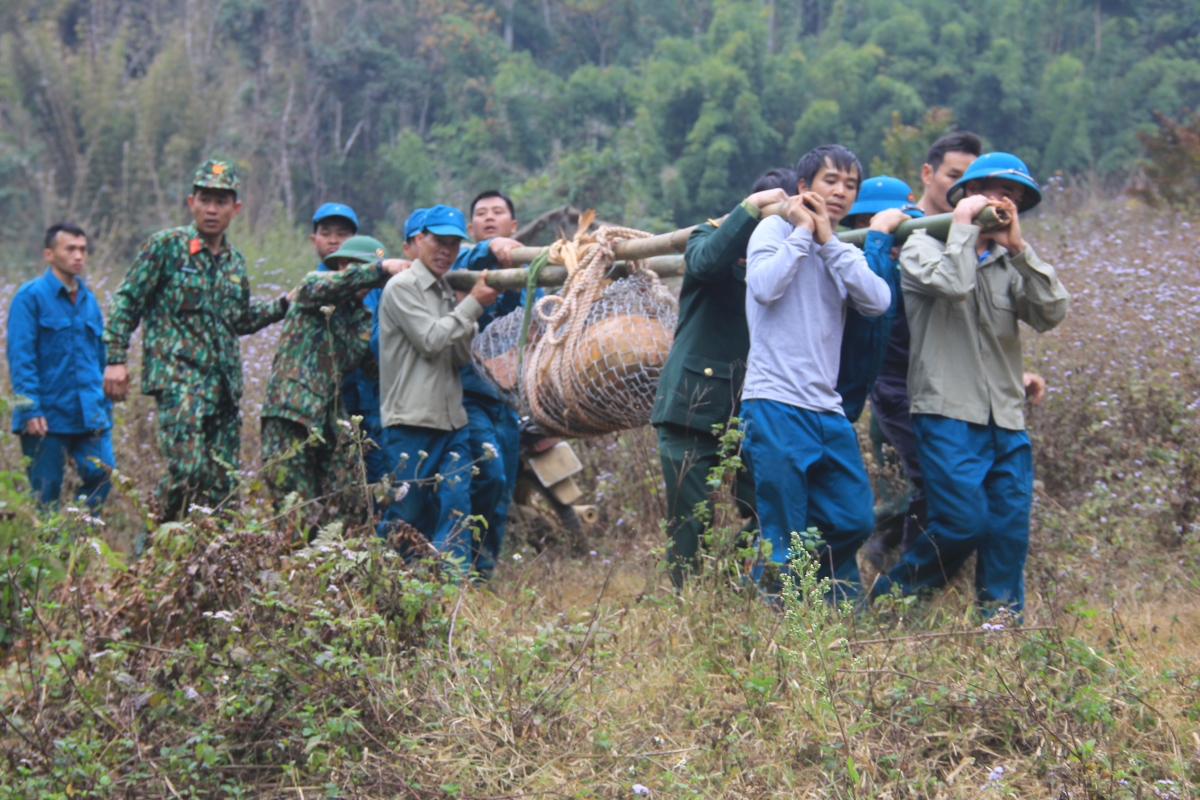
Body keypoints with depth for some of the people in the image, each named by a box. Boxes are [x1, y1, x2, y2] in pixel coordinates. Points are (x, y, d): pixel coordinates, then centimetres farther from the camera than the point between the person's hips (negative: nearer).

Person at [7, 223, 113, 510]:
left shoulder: (89, 300, 14)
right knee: (46, 490, 1)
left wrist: (104, 405, 16)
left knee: (101, 476, -5)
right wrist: (30, 409, -17)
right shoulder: (31, 297, -5)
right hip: (48, 416, -5)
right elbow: (20, 357, -10)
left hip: (90, 416, 5)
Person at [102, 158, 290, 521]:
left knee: (221, 484, 3)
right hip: (178, 378, -6)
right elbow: (127, 301, -1)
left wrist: (283, 304, 15)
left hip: (224, 383, 6)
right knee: (187, 469, -21)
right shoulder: (166, 246, -1)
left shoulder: (235, 261, 16)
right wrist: (115, 359, -9)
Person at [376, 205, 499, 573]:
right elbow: (430, 340, -13)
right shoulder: (402, 287, -4)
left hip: (452, 421, 7)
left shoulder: (448, 294, 19)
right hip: (411, 422, -7)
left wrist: (471, 316, -4)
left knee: (455, 510, -4)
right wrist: (473, 304, -8)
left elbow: (460, 356, 12)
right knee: (407, 512, -1)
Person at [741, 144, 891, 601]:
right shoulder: (776, 229, 3)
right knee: (783, 536, -6)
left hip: (827, 410, 6)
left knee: (853, 521, 8)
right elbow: (764, 286, -17)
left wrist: (829, 240, -2)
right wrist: (802, 232, -6)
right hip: (776, 405, -6)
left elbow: (877, 302, -2)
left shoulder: (843, 251, 19)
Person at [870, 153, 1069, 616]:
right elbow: (951, 284, -20)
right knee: (964, 521, -15)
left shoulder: (1007, 263, 17)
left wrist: (1018, 247, -7)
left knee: (1010, 533, 0)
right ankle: (892, 597, 6)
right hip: (948, 416, -5)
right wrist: (963, 227, -6)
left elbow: (1052, 313, -1)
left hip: (1006, 422, 5)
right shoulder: (923, 247, 3)